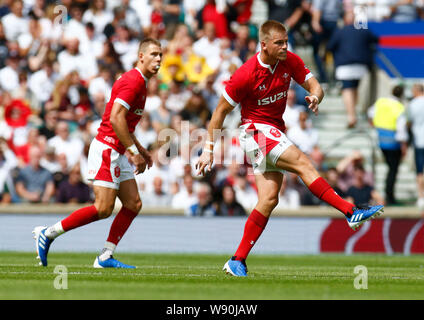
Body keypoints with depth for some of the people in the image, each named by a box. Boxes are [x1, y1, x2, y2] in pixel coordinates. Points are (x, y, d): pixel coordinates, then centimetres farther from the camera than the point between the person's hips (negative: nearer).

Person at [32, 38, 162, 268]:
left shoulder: (139, 82, 17)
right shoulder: (132, 81, -15)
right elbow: (116, 118, -25)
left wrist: (140, 149, 23)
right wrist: (132, 151, -23)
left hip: (119, 153, 10)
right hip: (106, 149, -10)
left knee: (133, 204, 4)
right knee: (104, 208, -13)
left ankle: (105, 257, 6)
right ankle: (47, 233, -4)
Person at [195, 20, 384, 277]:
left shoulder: (290, 62, -2)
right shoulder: (246, 74, -16)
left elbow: (315, 86, 1)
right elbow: (221, 111, -8)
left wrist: (316, 96, -25)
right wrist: (209, 149, -7)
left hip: (276, 133, 7)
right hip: (255, 130, -7)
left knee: (269, 200, -2)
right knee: (302, 163, -25)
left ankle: (238, 261, 2)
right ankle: (352, 213, -31)